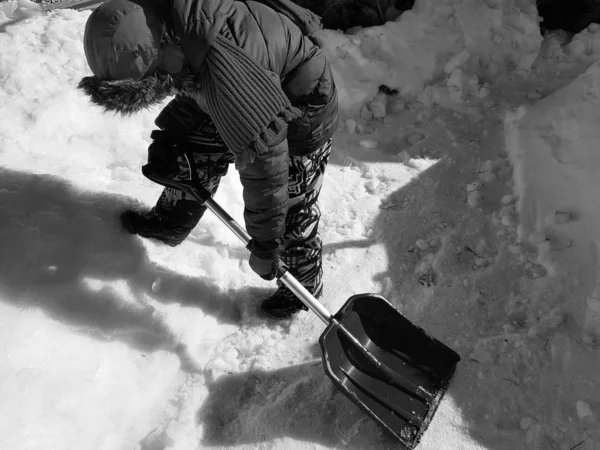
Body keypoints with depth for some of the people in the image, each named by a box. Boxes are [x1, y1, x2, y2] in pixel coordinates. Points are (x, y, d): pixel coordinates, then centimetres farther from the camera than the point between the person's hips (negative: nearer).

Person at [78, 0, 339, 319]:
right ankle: (169, 223, 36)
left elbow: (263, 158, -37)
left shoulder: (224, 69, -41)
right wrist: (167, 135, -5)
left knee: (290, 206, -4)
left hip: (300, 111, -8)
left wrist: (264, 242, -28)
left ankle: (305, 285, 21)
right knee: (198, 150, 12)